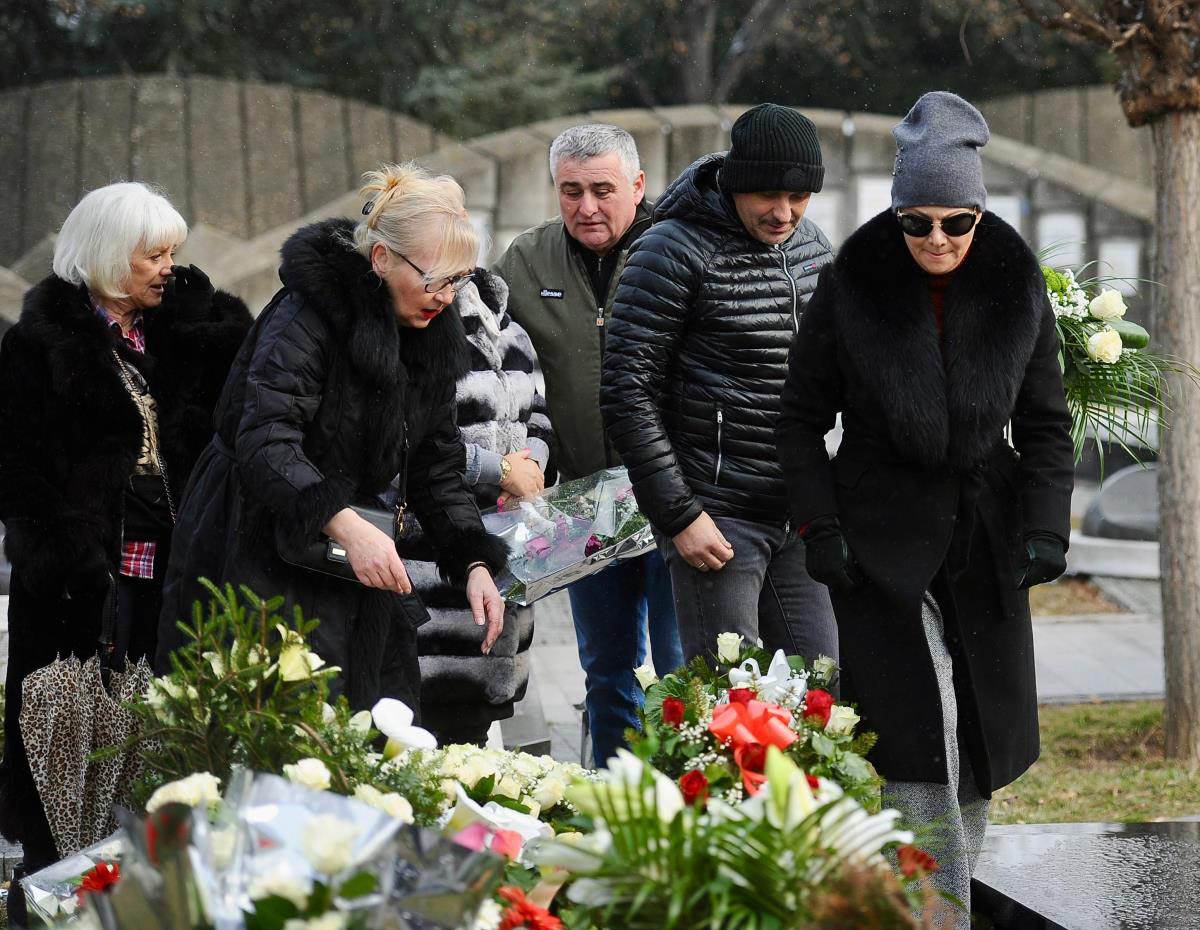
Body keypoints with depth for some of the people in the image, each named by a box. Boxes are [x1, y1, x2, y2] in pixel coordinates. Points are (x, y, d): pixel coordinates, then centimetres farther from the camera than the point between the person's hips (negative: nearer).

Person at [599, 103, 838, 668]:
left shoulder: (811, 245, 11)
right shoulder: (675, 251, -11)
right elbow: (627, 394, -13)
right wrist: (679, 515, -16)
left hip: (797, 515, 7)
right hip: (716, 516, -7)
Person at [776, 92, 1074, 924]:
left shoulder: (1016, 291, -1)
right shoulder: (852, 287, -8)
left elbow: (1046, 425, 7)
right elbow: (804, 417, 0)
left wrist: (1046, 528, -4)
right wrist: (819, 528, -7)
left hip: (984, 534, 3)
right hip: (882, 534, -3)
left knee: (983, 732, 6)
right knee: (919, 730, -11)